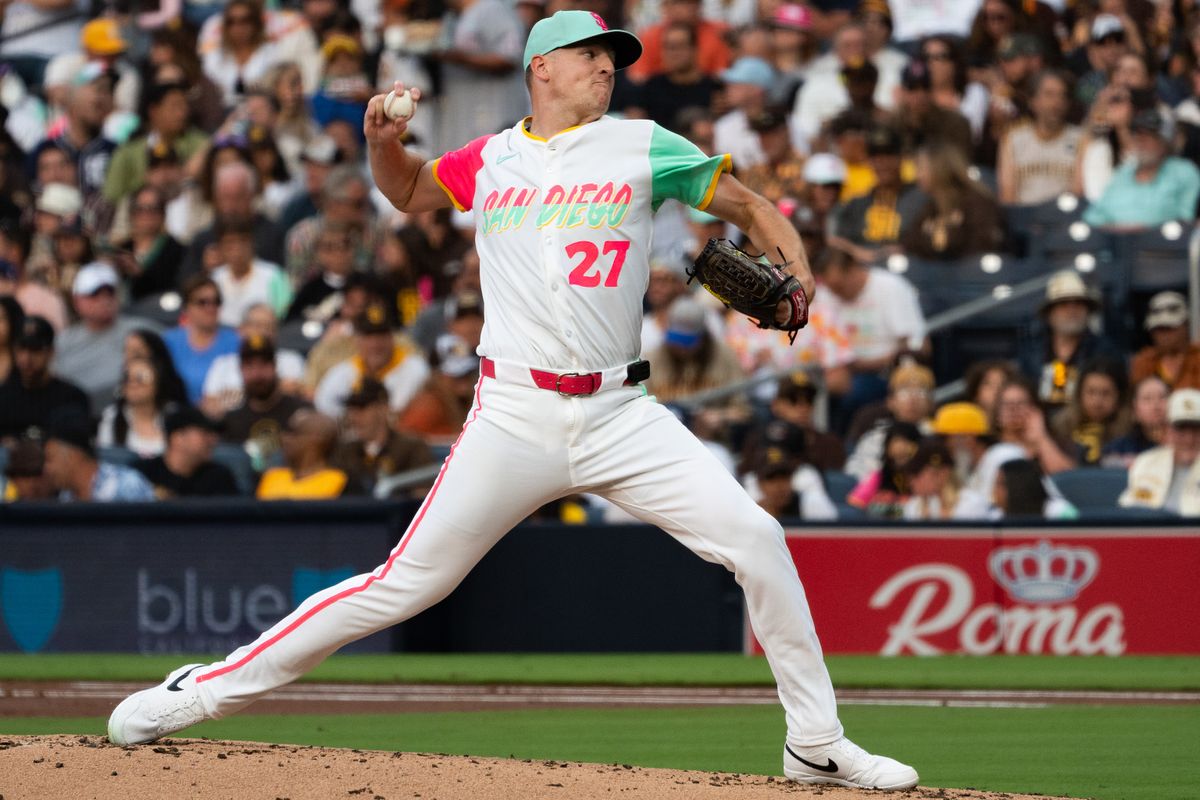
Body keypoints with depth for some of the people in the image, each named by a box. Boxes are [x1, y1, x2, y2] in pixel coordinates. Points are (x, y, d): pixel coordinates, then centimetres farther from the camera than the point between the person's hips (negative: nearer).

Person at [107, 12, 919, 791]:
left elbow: (750, 206, 10)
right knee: (404, 585, -4)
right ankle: (207, 688, 6)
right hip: (513, 421, -1)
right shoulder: (489, 161, 10)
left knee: (755, 541, -12)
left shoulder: (641, 147, 6)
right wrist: (383, 139, 7)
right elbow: (408, 189, 29)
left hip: (619, 417, 1)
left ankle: (816, 743, 0)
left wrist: (798, 276, -9)